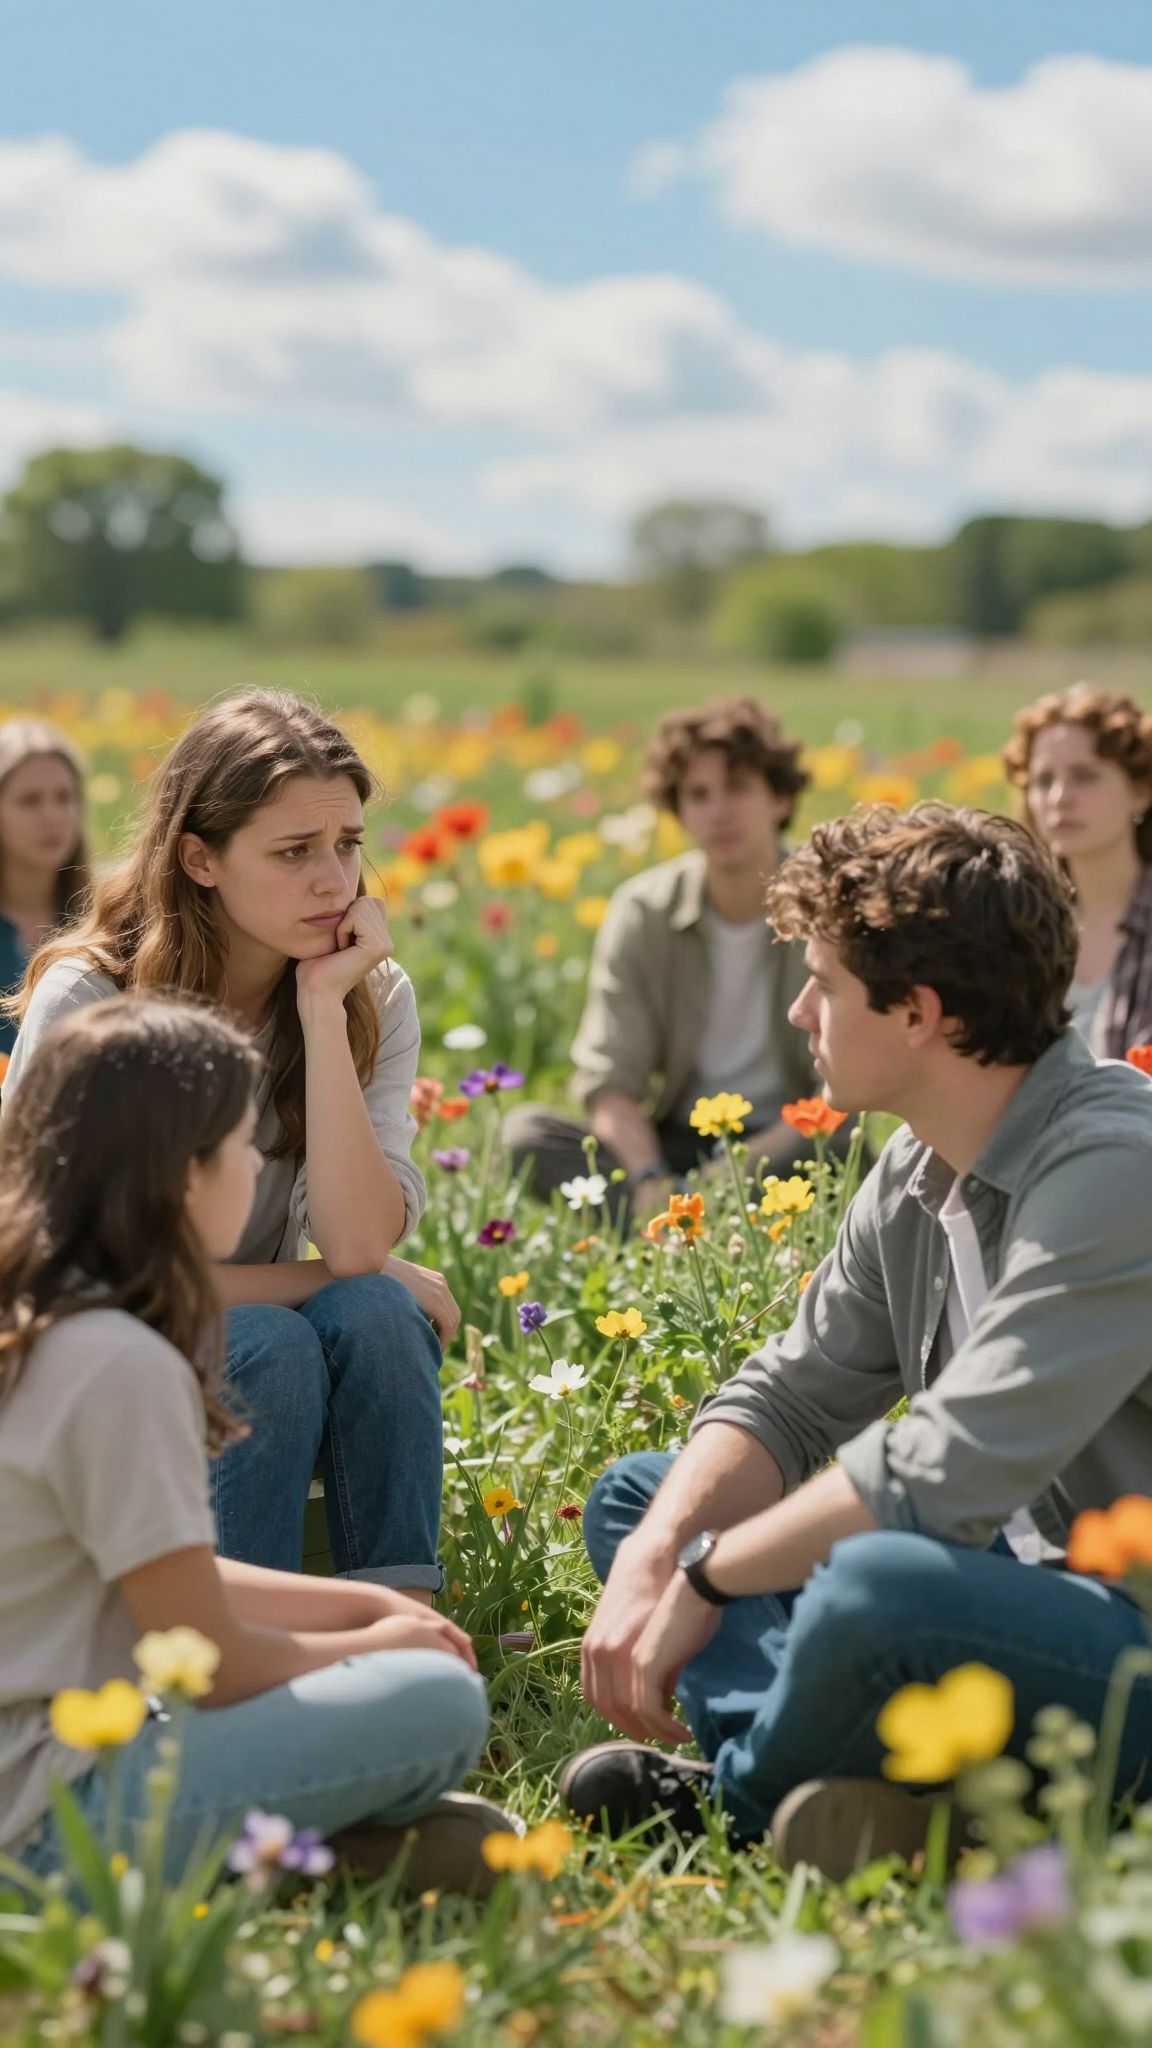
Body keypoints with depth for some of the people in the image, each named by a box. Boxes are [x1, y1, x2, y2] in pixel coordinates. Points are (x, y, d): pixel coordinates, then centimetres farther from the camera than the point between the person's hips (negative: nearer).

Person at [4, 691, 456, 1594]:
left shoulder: (372, 996, -6)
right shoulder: (88, 1001, -17)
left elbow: (356, 1244, -20)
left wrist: (323, 1007, -24)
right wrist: (344, 1278, -16)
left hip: (257, 1343, 4)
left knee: (375, 1312, -27)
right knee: (271, 1345, -32)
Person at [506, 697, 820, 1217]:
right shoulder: (641, 915, -3)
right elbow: (609, 1081, -8)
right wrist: (648, 1179, -28)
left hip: (782, 1145, -2)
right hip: (673, 1141, 2)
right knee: (525, 1130, -24)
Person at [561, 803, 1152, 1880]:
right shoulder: (919, 1169, 6)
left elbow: (943, 1476, -30)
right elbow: (788, 1397, 10)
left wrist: (705, 1577, -17)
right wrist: (652, 1556, -9)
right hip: (1016, 1581, 10)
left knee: (878, 1583, -39)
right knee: (634, 1497, 12)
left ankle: (741, 1794, -6)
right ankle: (833, 1789, -13)